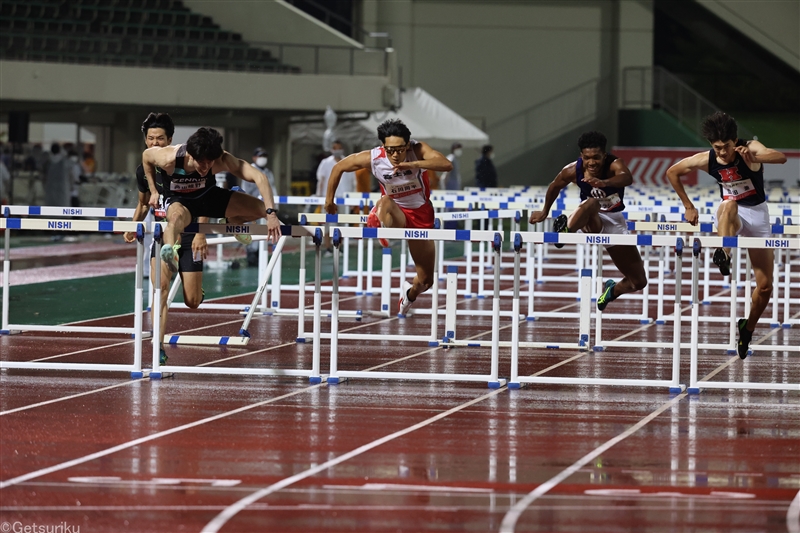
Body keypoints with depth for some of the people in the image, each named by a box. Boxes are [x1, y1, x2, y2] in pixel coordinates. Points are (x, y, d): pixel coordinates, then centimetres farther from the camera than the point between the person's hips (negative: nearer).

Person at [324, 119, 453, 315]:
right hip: (395, 215, -1)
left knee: (425, 281, 10)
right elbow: (339, 167, -4)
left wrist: (413, 164, -50)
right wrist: (329, 200, 5)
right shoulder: (372, 158, -19)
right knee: (385, 202, -41)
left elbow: (447, 165, -38)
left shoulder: (418, 150, -21)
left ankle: (409, 295, 43)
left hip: (420, 216, 1)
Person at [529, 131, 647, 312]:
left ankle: (612, 290, 34)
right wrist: (545, 212, 24)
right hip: (591, 222, -2)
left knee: (638, 282, 3)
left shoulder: (614, 164, -22)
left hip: (615, 222, 2)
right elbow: (555, 187, 7)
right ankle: (566, 231, -69)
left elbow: (627, 178, -46)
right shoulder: (573, 171, -16)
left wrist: (604, 183, -68)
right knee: (591, 203, -41)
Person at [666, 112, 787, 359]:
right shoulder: (707, 160, -13)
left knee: (765, 286, -2)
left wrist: (754, 159, -59)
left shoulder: (751, 149, -20)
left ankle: (747, 328, 21)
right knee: (729, 205, -40)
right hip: (731, 216, 0)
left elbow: (781, 158, -40)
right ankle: (723, 255, -60)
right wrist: (688, 206, 1)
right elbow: (672, 172, 4)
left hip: (758, 215, 0)